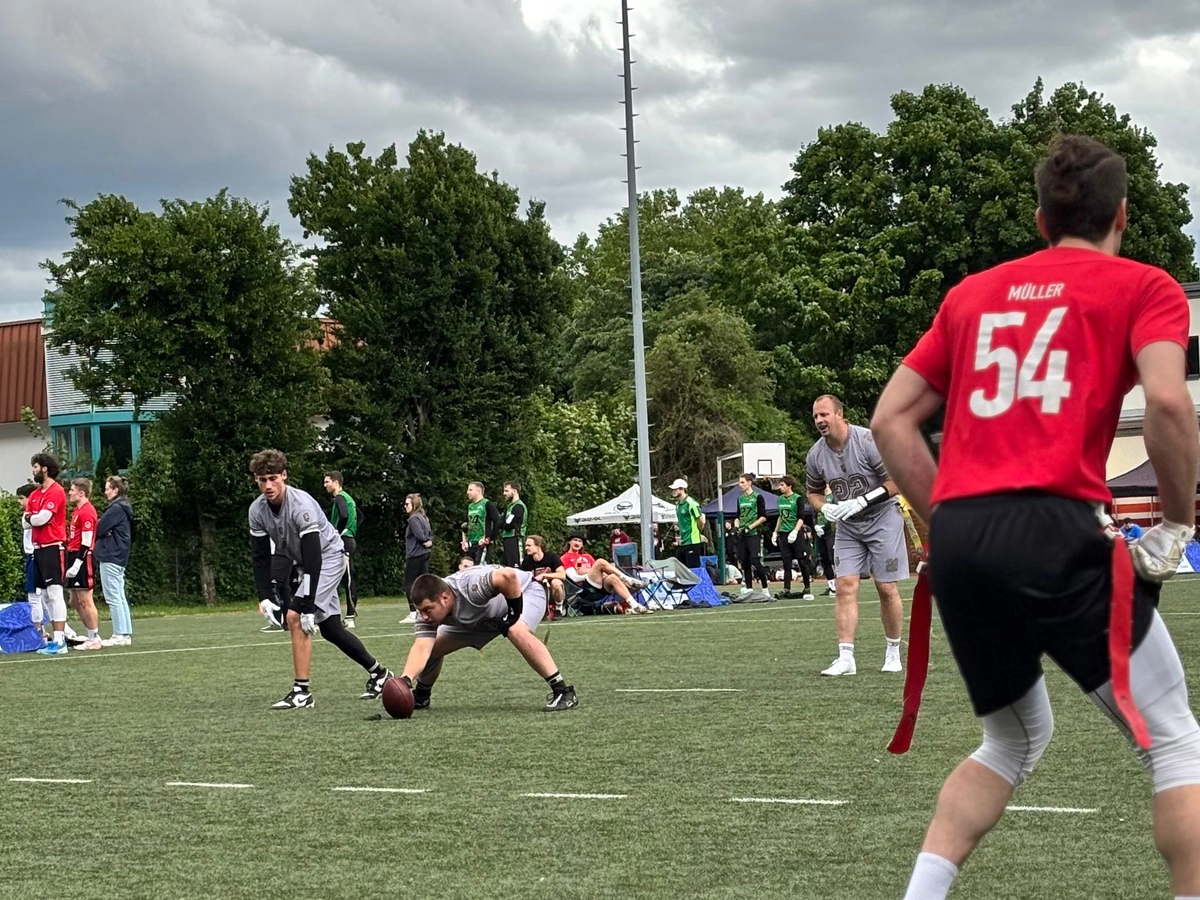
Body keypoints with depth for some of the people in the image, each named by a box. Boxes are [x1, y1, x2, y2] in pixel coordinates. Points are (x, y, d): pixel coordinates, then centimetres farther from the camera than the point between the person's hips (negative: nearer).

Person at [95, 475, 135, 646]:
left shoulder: (116, 508, -13)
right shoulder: (123, 507, 17)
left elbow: (99, 529, -16)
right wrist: (103, 528, -6)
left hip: (110, 557, -10)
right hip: (119, 557, 10)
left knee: (113, 597, -8)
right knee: (120, 597, 11)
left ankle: (120, 634, -9)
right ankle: (126, 634, 12)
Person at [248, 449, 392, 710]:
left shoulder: (301, 505, -31)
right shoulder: (257, 510, -11)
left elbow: (314, 557, -34)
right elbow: (261, 558, -3)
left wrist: (308, 606, -36)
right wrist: (265, 597, -14)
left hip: (328, 557, -8)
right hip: (304, 563, 8)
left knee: (295, 617, -22)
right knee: (330, 629, 12)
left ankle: (302, 692, -17)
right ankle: (378, 673, 30)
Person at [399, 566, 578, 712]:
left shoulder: (469, 589, -45)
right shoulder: (429, 609, -24)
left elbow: (507, 576, -58)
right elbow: (422, 648, -34)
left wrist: (514, 612, -42)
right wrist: (405, 679, -51)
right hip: (483, 618, 7)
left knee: (516, 631, -39)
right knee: (433, 645, 0)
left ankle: (563, 692, -34)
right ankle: (421, 696, 28)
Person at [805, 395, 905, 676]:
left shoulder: (868, 441, -19)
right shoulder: (816, 454, -2)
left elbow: (898, 482, -17)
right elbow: (813, 491, 14)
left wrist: (862, 501, -24)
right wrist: (824, 508, -8)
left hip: (882, 518, -4)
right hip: (847, 526, 4)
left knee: (886, 589, -1)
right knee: (845, 587, -6)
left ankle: (893, 653, 14)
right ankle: (846, 657, -8)